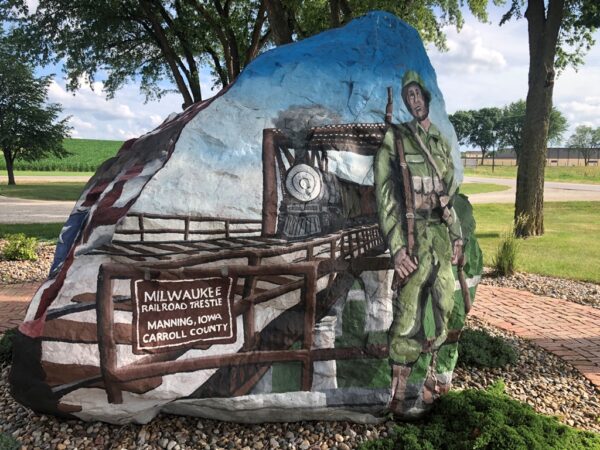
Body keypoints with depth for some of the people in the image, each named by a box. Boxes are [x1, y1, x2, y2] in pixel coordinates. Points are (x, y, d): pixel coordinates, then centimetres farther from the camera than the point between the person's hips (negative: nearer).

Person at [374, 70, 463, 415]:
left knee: (442, 311, 14)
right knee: (408, 318, -3)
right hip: (413, 237, -7)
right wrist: (397, 247, -18)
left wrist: (457, 235, 14)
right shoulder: (394, 139, -5)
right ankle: (401, 394, 11)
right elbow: (385, 195, -11)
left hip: (442, 235, 7)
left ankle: (428, 378, 31)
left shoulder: (442, 142, 15)